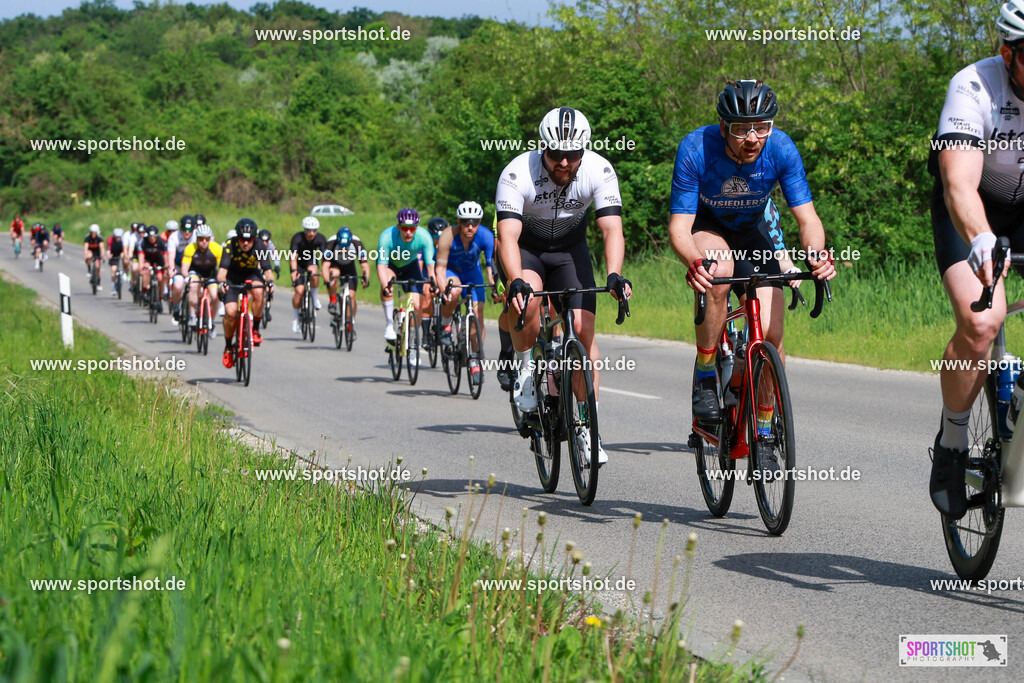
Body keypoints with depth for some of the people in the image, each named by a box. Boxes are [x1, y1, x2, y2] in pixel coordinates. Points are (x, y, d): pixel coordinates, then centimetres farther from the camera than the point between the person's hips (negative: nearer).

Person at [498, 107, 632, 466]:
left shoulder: (600, 171, -24)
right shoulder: (517, 174, -29)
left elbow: (612, 229, -29)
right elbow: (508, 236, -36)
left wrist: (614, 275, -46)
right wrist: (516, 282, -53)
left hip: (570, 248, 2)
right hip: (527, 247, -2)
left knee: (583, 329, -13)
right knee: (527, 299, -34)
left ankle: (586, 426, -3)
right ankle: (526, 369, -6)